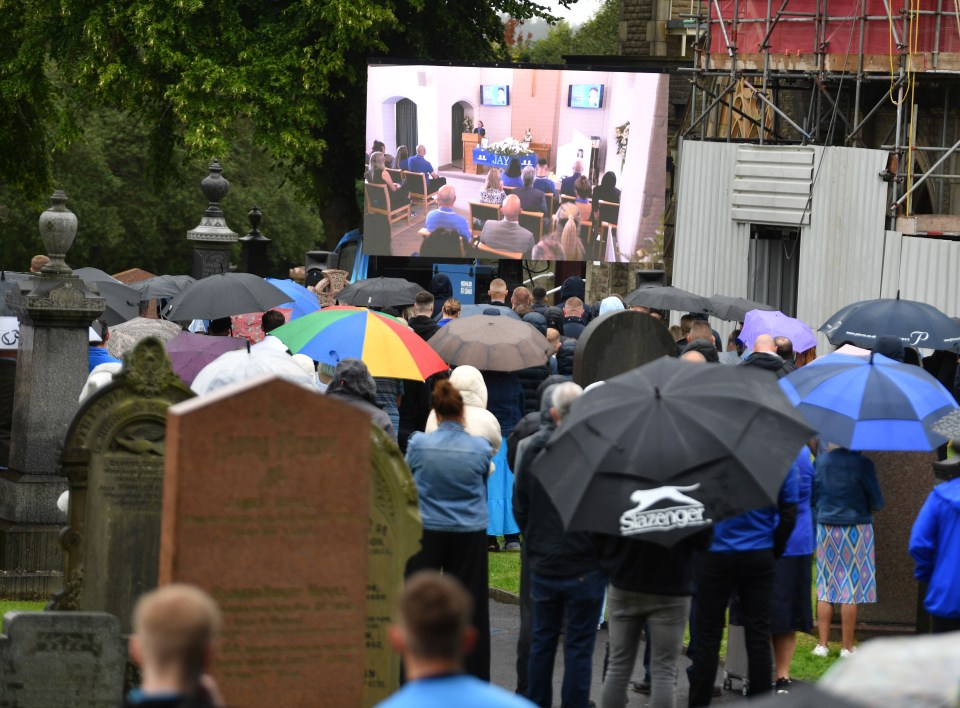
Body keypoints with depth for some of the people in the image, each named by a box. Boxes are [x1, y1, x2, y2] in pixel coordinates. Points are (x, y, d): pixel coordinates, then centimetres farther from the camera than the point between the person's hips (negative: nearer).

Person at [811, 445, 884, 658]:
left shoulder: (821, 459, -2)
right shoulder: (862, 464, -13)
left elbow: (812, 495, 6)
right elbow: (876, 502, -6)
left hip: (825, 526, 3)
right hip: (856, 527, -3)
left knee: (825, 590, 10)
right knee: (851, 590, 1)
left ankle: (822, 644, 8)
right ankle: (847, 647, 3)